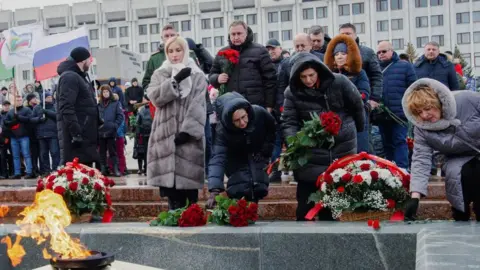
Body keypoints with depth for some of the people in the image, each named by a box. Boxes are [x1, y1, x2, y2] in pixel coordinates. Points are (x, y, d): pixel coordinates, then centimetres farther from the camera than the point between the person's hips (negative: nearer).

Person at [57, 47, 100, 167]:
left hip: (85, 135, 10)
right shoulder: (69, 77, -10)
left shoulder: (80, 77, 22)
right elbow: (66, 108, -21)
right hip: (76, 136, -10)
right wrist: (76, 132, -26)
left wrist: (98, 124, 22)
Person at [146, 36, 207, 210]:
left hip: (189, 135, -2)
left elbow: (198, 107, -5)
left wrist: (188, 130, -16)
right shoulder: (160, 75, 15)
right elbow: (154, 96, -5)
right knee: (169, 175, -1)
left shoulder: (197, 76, 6)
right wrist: (175, 80, -14)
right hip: (166, 134, 2)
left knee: (189, 176, -4)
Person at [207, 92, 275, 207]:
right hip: (237, 160, -2)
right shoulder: (222, 131, -36)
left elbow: (272, 129, -7)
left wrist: (265, 152, -7)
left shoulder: (259, 113, -31)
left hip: (257, 157, 2)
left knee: (259, 188, -13)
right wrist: (215, 190, -56)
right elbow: (218, 158, -44)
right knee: (238, 191, -21)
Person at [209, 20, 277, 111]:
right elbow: (212, 75, 21)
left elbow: (270, 79, 0)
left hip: (255, 106, -3)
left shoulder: (259, 51, 3)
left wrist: (269, 105, -6)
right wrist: (217, 78, -4)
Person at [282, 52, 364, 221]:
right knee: (306, 192, -1)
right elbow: (289, 122, -11)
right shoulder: (292, 92, -7)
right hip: (310, 150, 0)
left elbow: (357, 105, 4)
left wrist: (358, 128, 16)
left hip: (342, 147, 0)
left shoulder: (339, 82, -10)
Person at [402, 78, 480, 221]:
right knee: (455, 173, -30)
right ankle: (461, 216, -7)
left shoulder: (468, 99, -27)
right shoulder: (422, 128, -20)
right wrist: (415, 197, -35)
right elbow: (421, 160, -24)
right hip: (460, 158, 1)